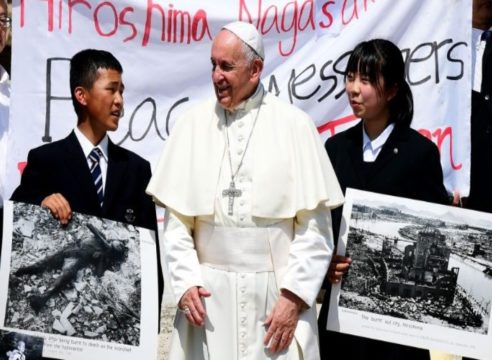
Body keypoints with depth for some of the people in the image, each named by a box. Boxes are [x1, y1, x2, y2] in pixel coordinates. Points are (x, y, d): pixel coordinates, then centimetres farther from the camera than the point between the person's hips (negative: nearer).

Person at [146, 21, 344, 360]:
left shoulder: (294, 125, -2)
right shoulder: (193, 124, 3)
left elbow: (316, 224, -4)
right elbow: (176, 220, 4)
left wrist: (294, 296, -8)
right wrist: (186, 283, -6)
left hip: (276, 290, -1)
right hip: (209, 291, 2)